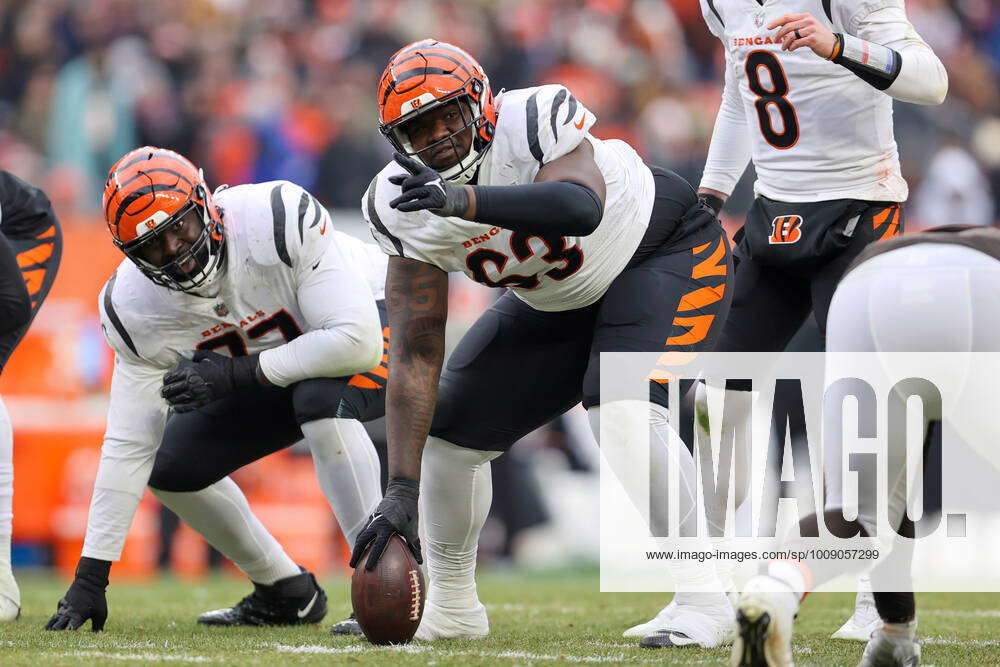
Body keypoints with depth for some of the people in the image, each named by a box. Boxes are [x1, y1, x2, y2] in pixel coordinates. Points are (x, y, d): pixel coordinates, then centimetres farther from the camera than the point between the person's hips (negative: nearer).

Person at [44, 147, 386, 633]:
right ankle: (286, 593, 18)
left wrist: (238, 375, -35)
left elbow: (357, 341, -38)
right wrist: (90, 577, -17)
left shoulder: (279, 219, -36)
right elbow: (127, 447, -13)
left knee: (320, 399, -37)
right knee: (170, 466, 0)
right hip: (267, 369, 6)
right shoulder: (135, 306, -19)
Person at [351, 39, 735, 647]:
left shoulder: (533, 122, -33)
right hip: (559, 301, 7)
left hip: (668, 252, -7)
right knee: (449, 429, 2)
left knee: (625, 413, -31)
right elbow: (416, 356, -16)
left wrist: (465, 200, -68)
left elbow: (582, 207, -55)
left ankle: (702, 603, -23)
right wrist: (401, 490, -23)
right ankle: (451, 608, 24)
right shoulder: (407, 204, -17)